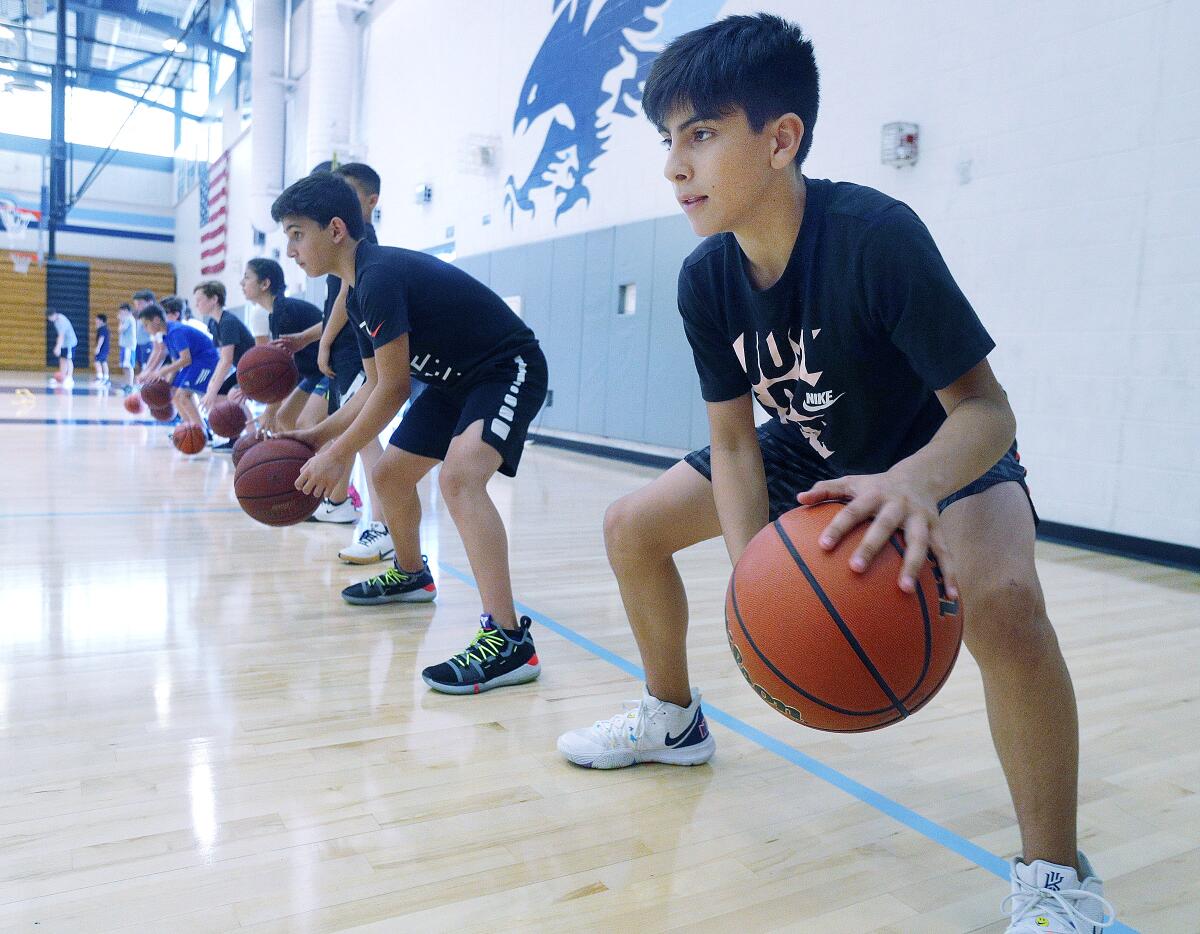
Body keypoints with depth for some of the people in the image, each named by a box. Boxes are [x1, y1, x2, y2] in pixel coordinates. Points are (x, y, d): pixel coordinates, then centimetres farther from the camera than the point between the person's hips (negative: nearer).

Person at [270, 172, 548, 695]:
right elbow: (375, 385, 14)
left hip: (509, 371, -11)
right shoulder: (360, 290, 7)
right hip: (458, 379, 11)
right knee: (390, 475, 17)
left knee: (458, 474, -33)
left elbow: (394, 388, -23)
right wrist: (319, 436, 8)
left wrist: (337, 455, -15)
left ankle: (508, 639, -37)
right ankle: (410, 575, 43)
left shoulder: (380, 275, -23)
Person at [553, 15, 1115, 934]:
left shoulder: (876, 235, -32)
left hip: (942, 451, -5)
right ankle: (674, 719, 26)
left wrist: (915, 482, -53)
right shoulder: (707, 279, -16)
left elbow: (985, 409, -30)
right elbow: (733, 442, -12)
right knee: (633, 527, 2)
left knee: (1002, 601, -36)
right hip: (809, 452, 6)